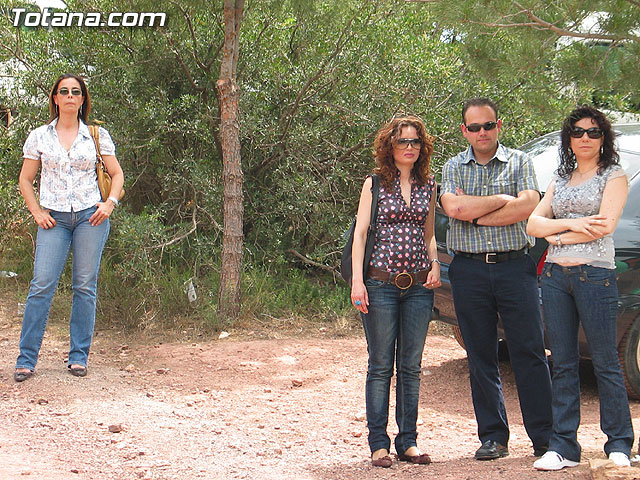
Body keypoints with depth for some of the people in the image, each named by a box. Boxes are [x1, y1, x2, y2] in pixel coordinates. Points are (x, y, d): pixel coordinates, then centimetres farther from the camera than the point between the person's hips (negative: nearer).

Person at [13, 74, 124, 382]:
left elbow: (117, 174, 13)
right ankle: (26, 360, -3)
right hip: (54, 218, 0)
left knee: (85, 286, 1)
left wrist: (110, 203, -3)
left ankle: (78, 357, 9)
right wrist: (37, 212, 0)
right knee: (42, 285, -8)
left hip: (90, 217, 0)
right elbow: (25, 179, 13)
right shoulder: (39, 137, 8)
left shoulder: (98, 136, 8)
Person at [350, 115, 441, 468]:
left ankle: (408, 441, 14)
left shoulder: (428, 185, 13)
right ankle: (379, 444, 6)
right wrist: (357, 280, -11)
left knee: (411, 366, 7)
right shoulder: (374, 184, 2)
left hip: (419, 286, 3)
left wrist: (435, 265, 1)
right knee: (381, 366, 0)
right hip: (381, 284, -3)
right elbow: (360, 233, -2)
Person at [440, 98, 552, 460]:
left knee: (530, 354, -3)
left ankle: (544, 437, 3)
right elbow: (454, 207, -8)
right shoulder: (454, 168, 11)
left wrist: (475, 214, -8)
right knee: (481, 358, 5)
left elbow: (529, 206, -10)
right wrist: (504, 199, -6)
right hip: (469, 270, 2)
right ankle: (493, 437, 14)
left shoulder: (519, 162, 7)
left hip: (515, 267, -2)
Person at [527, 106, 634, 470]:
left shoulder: (614, 177, 3)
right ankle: (564, 446, 10)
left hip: (595, 274, -5)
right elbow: (533, 224, 9)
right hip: (555, 276, 5)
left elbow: (605, 225, -12)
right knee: (563, 364, 6)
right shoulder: (561, 179, 19)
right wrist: (571, 224, -8)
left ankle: (619, 444, 8)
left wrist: (558, 237, -4)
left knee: (606, 363, -1)